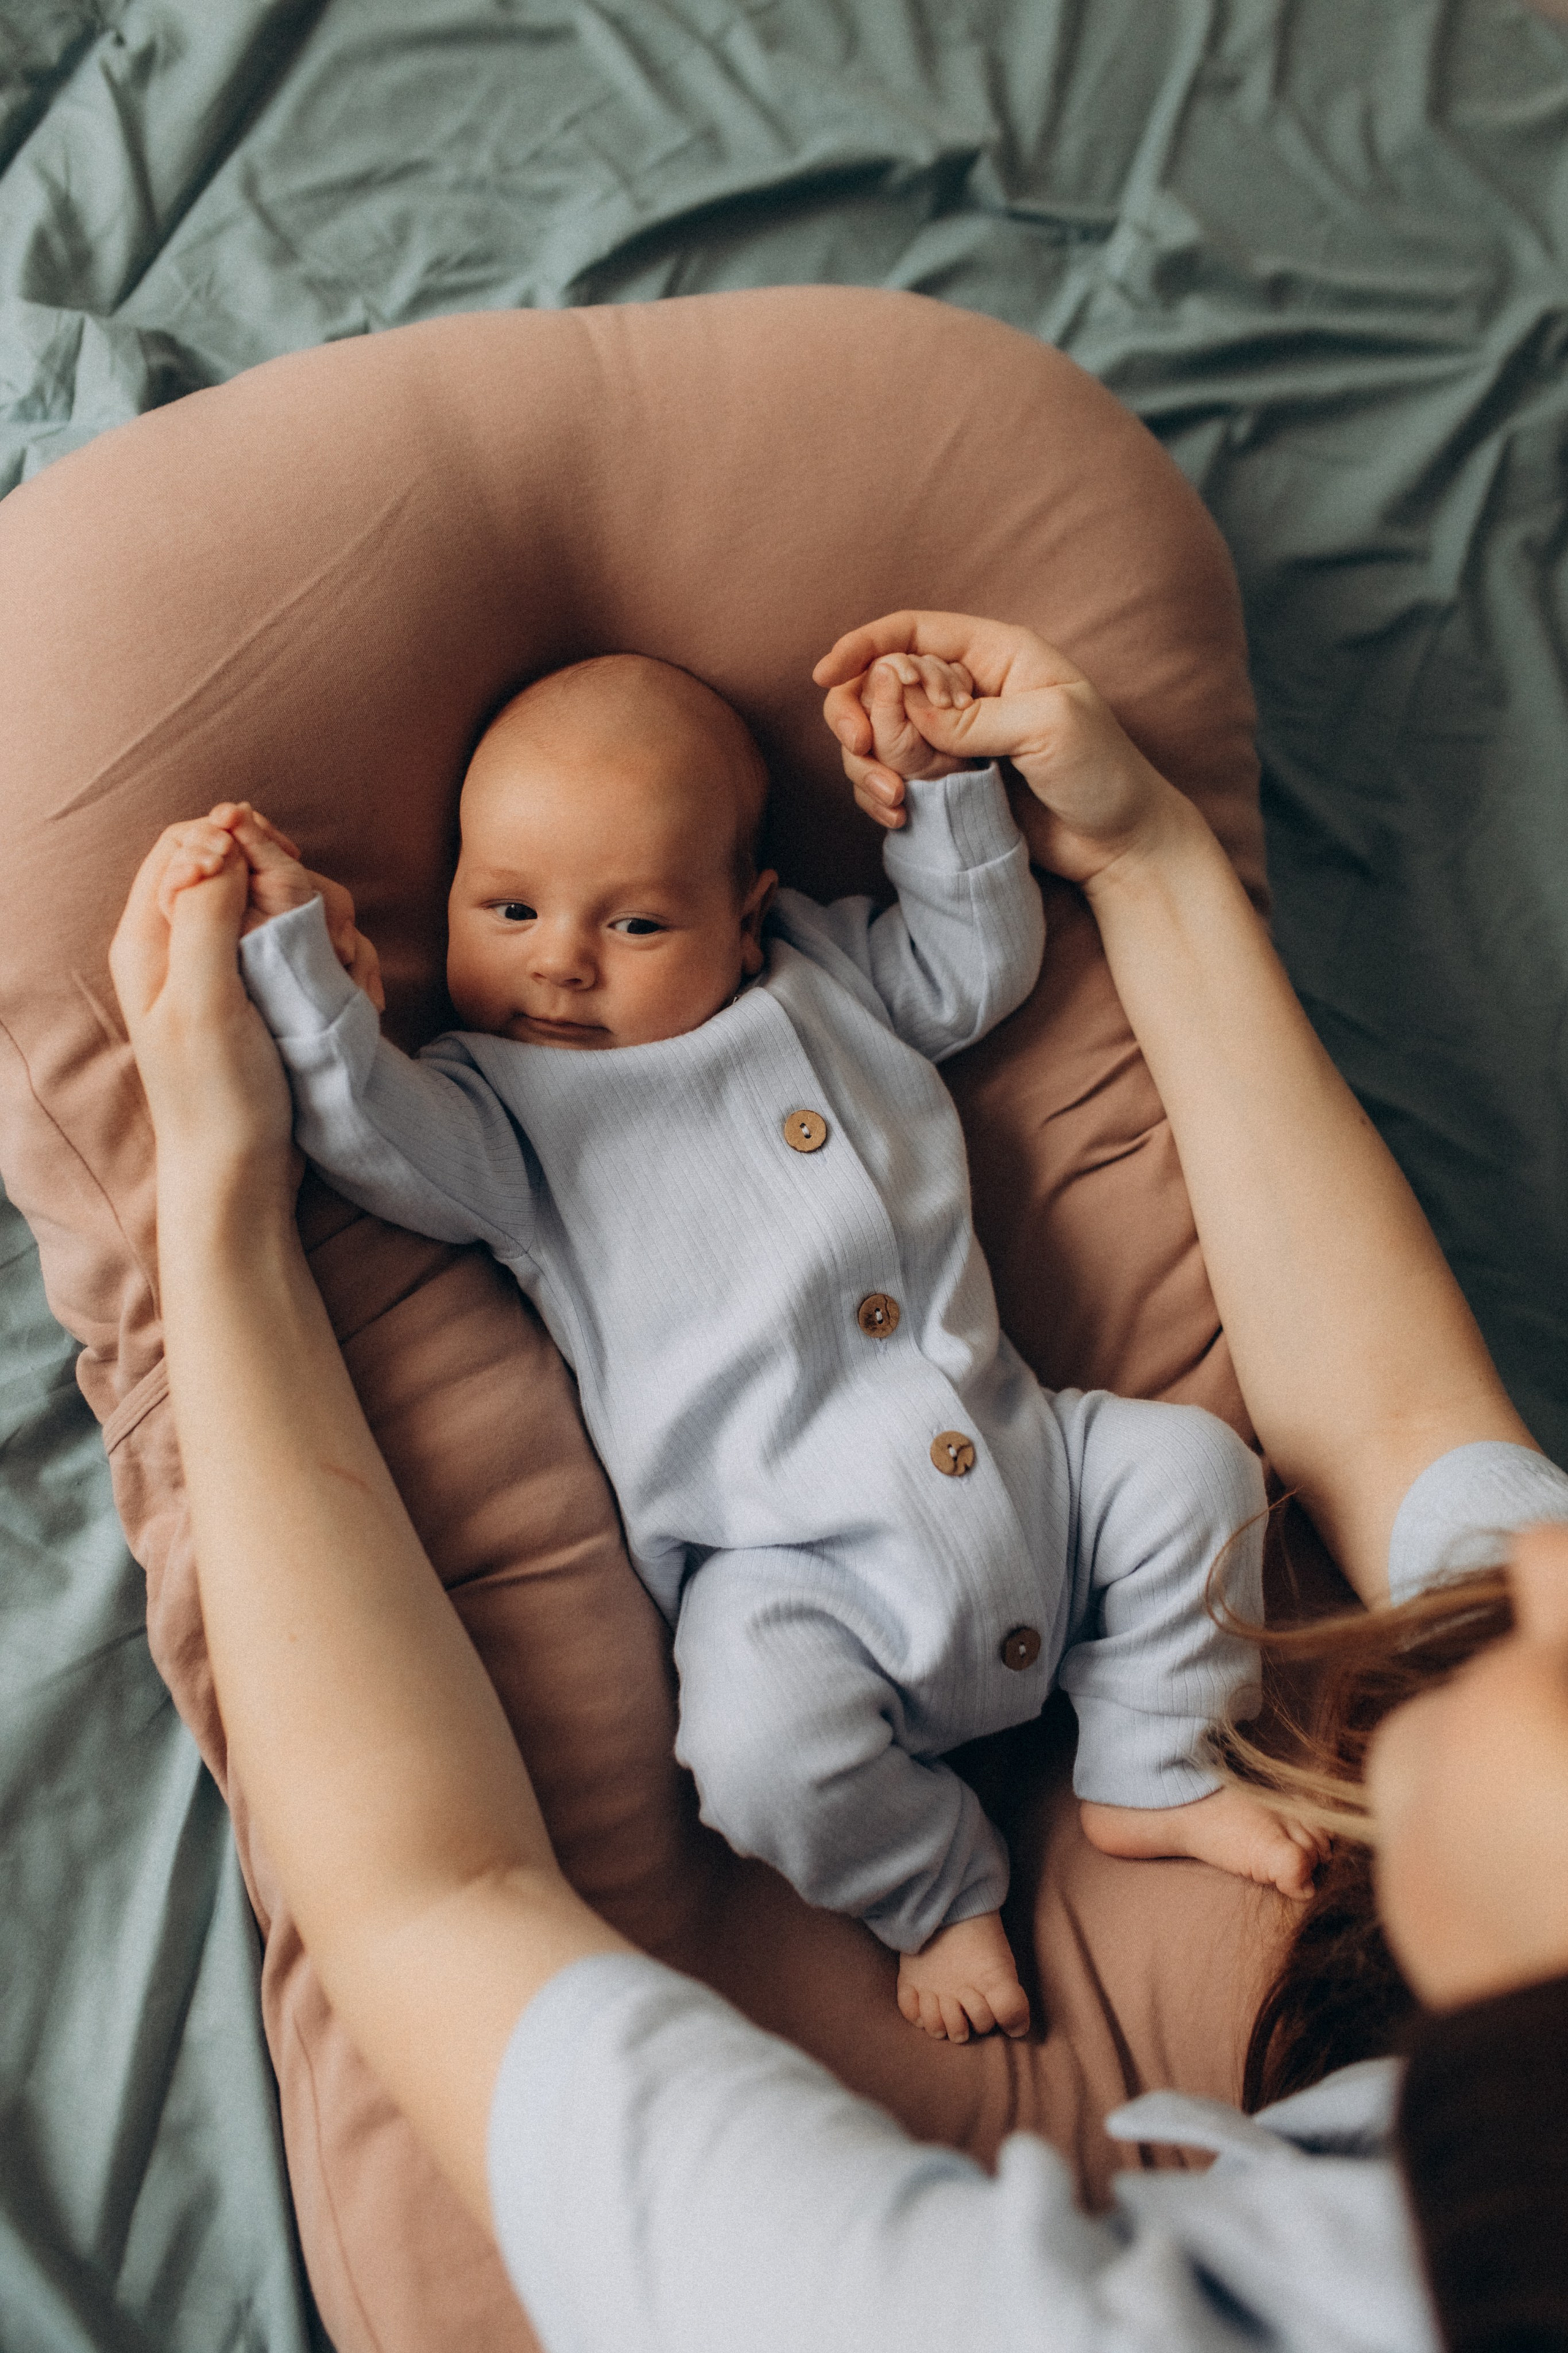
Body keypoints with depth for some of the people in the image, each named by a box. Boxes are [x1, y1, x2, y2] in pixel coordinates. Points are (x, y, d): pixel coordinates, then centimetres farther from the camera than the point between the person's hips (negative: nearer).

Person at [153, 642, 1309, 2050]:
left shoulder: (828, 974, 13)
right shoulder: (501, 1102, 0)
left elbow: (980, 963, 23)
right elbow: (377, 1137, -19)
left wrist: (935, 785, 12)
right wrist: (289, 944, -26)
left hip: (1024, 1461, 5)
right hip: (798, 1566, -4)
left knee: (1191, 1466, -6)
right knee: (764, 1747, -29)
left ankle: (1151, 1775, 15)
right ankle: (939, 1884, 5)